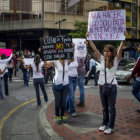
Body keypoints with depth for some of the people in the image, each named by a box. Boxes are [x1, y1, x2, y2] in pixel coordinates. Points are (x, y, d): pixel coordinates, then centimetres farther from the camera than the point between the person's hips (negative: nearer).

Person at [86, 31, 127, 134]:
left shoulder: (115, 60, -5)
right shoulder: (102, 59, 5)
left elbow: (120, 49, -18)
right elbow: (94, 49, 0)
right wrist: (89, 39, -5)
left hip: (111, 86, -4)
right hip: (102, 86, 5)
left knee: (111, 108, 4)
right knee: (105, 108, 17)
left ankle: (111, 127, 13)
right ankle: (105, 124, 30)